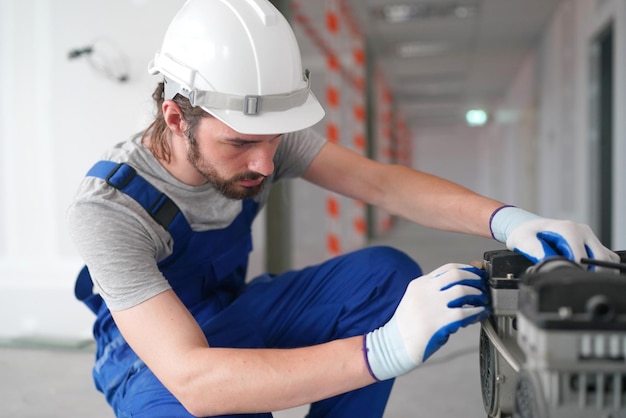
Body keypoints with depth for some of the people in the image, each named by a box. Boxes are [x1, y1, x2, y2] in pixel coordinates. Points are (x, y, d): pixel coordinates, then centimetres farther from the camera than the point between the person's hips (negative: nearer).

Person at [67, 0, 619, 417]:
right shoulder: (107, 209, -33)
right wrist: (385, 351, -53)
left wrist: (505, 219, -36)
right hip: (152, 353, -4)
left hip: (232, 314, 5)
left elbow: (379, 182, -18)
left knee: (388, 274, -19)